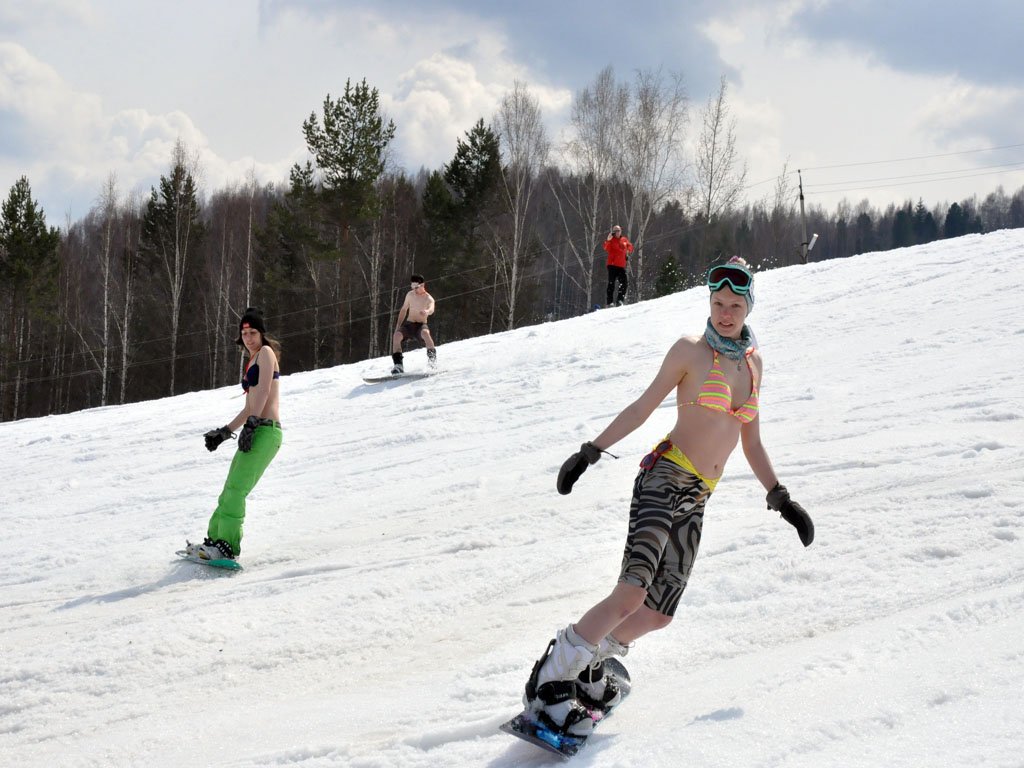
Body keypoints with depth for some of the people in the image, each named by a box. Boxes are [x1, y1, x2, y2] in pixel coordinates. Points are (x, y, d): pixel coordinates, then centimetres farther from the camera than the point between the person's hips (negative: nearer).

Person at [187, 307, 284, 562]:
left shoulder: (266, 352, -1)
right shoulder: (252, 363, 25)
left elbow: (263, 390, -14)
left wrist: (251, 425, -23)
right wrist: (225, 432, 23)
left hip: (265, 430, -9)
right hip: (254, 431, 9)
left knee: (236, 489, -16)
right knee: (231, 490, 10)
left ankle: (227, 546, -19)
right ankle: (216, 540, 16)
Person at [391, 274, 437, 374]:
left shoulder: (429, 299, -7)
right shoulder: (410, 295, 8)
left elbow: (431, 309, -30)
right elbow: (404, 309, 19)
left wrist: (427, 311, -54)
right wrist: (398, 324, 13)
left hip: (421, 325, -4)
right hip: (408, 324, 4)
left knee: (425, 333, -40)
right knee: (396, 335, -27)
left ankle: (432, 356, -28)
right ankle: (398, 364, -25)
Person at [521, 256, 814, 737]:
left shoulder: (751, 362, 16)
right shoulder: (691, 351, -2)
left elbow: (751, 443, 22)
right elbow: (643, 407, -1)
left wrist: (780, 499, 19)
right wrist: (591, 452, -8)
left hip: (696, 501, 7)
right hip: (665, 477, -7)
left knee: (659, 615, 3)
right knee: (633, 593, -23)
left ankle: (589, 661, 25)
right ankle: (548, 684, -18)